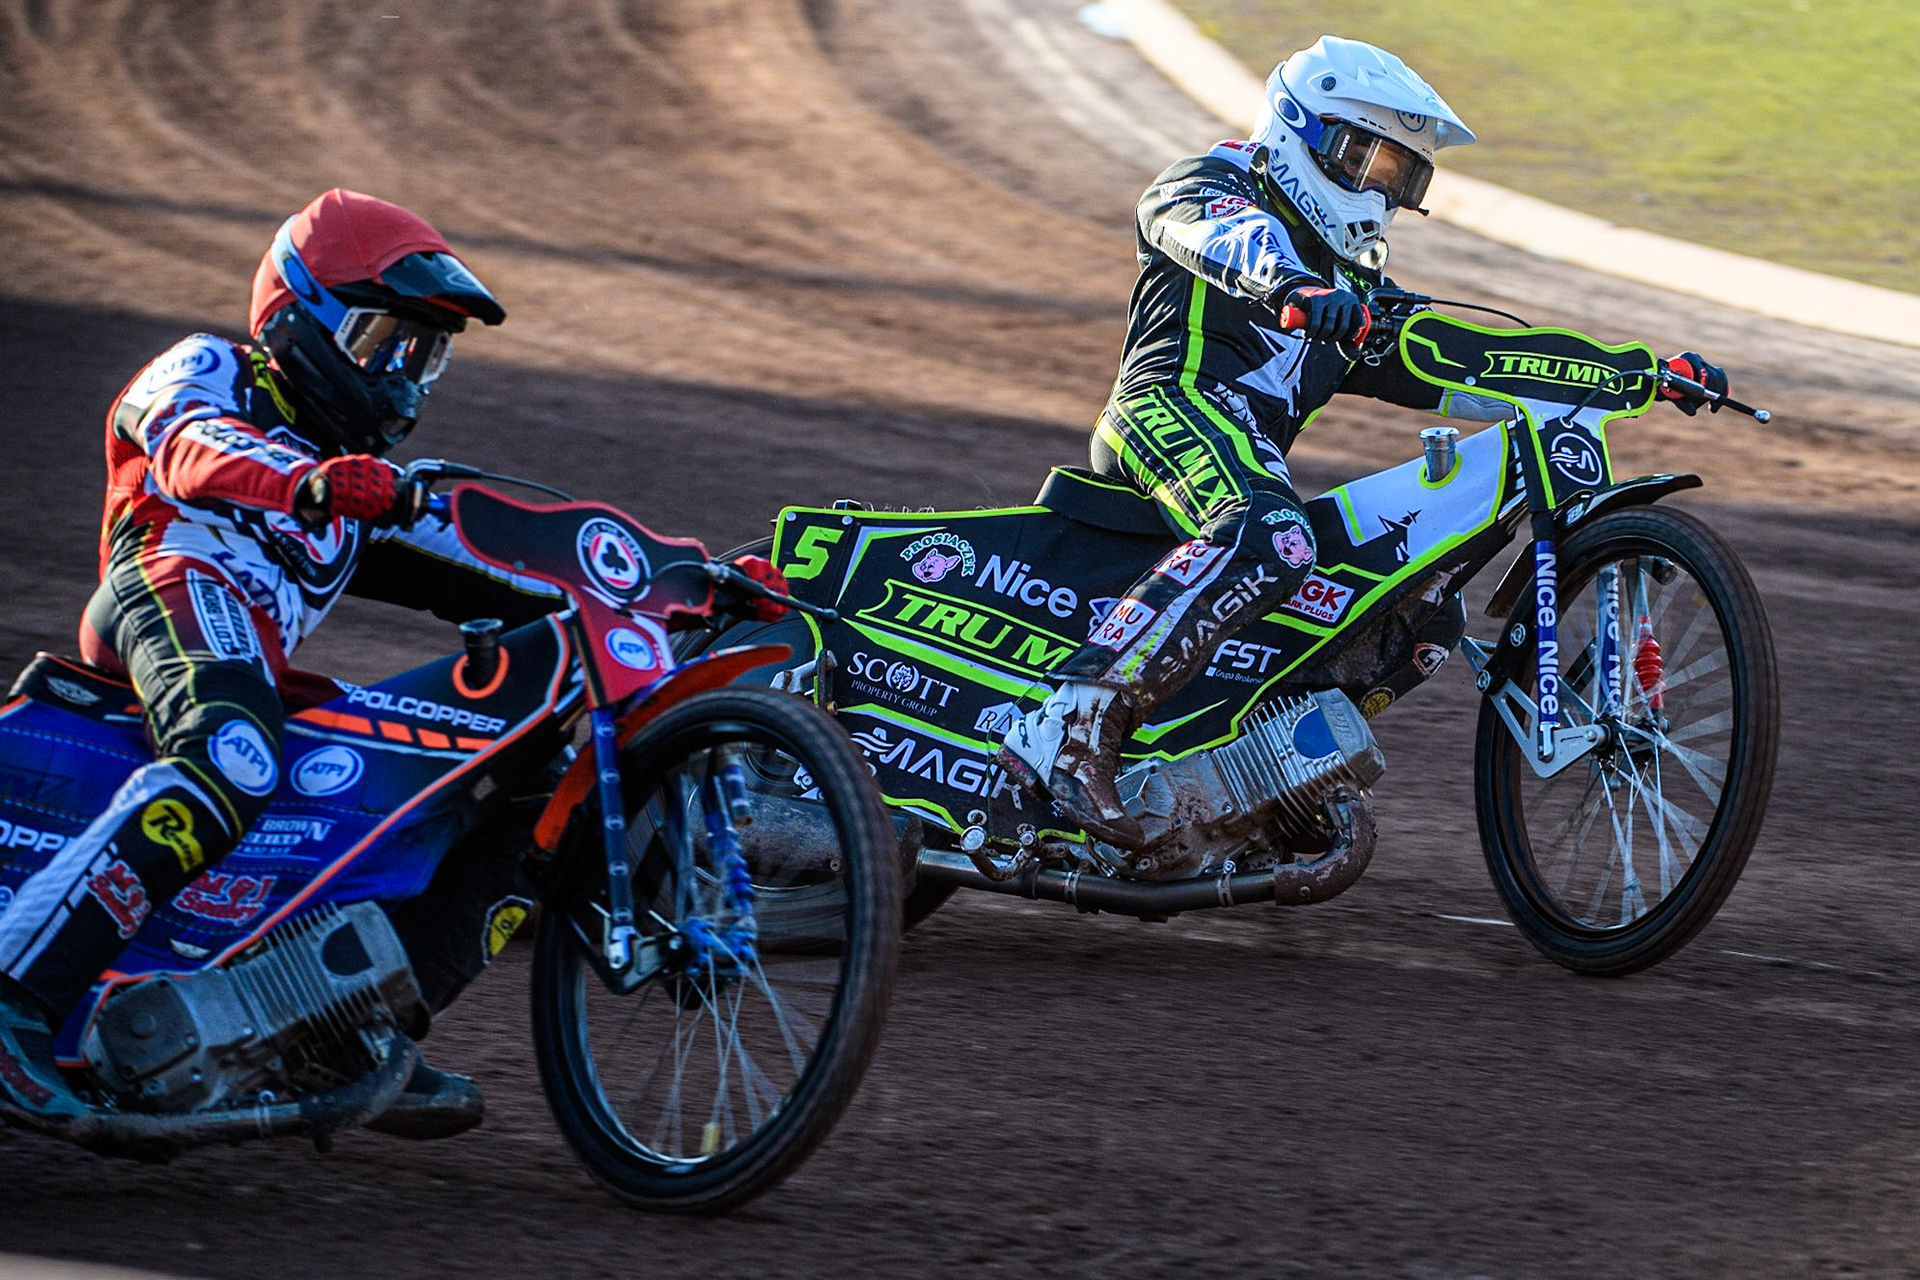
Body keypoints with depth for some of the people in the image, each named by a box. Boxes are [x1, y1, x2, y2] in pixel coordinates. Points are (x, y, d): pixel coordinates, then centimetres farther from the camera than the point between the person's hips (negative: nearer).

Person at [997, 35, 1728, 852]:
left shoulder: (1356, 286, 35)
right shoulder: (1214, 181, 12)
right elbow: (1225, 229, -14)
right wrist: (1294, 286, -39)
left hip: (1254, 464, 9)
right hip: (1174, 401, -9)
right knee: (1267, 541, -37)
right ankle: (1071, 725, -49)